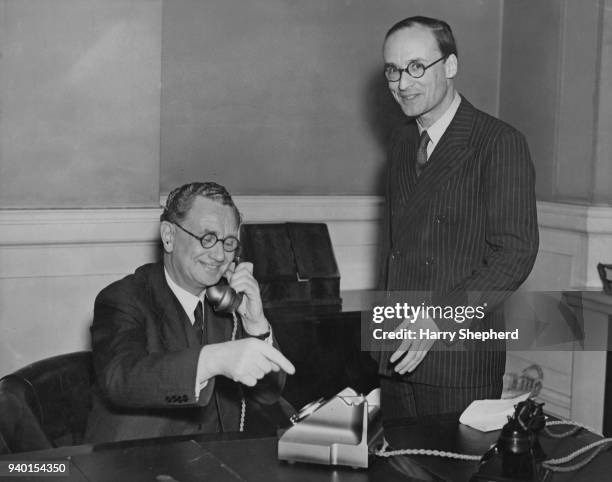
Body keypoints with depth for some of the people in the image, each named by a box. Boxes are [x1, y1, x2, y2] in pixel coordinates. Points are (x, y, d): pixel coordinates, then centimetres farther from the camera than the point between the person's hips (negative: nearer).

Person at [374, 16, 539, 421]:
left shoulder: (499, 143, -10)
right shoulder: (401, 142, 12)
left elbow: (516, 253, -16)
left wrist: (439, 318, -21)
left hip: (460, 359, -6)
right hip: (398, 353, 6)